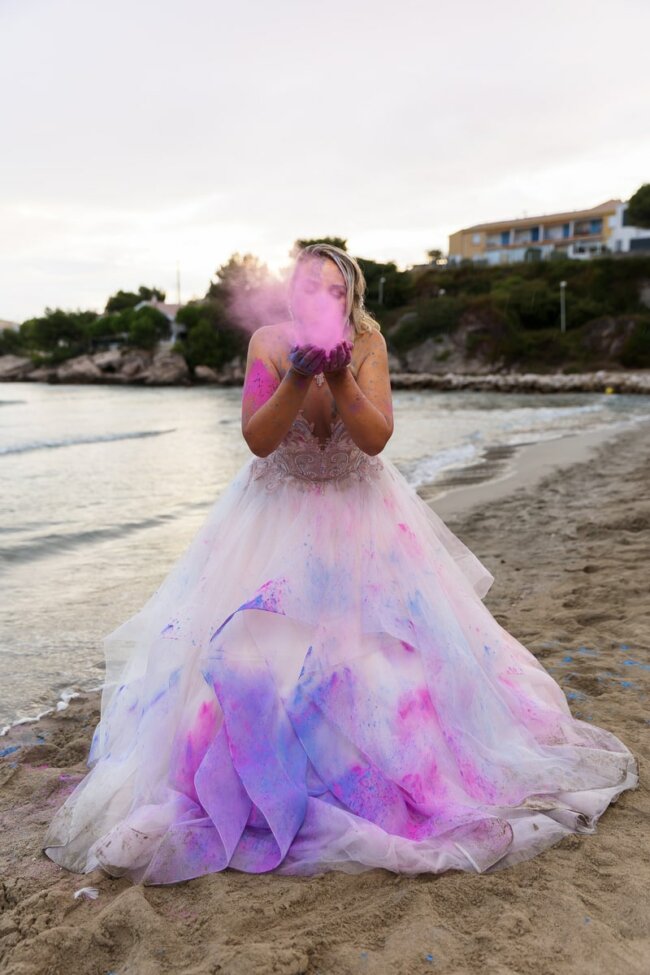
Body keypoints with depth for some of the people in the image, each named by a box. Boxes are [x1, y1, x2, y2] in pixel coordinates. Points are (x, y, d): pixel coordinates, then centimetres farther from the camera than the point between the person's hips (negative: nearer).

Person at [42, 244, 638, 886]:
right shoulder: (268, 342, -13)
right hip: (278, 512, 0)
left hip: (360, 513, 1)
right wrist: (299, 378, -33)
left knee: (393, 636, -3)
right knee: (247, 643, -9)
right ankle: (252, 780, 12)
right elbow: (257, 440, -20)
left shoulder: (367, 343, -12)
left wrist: (340, 375, -34)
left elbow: (376, 438, -20)